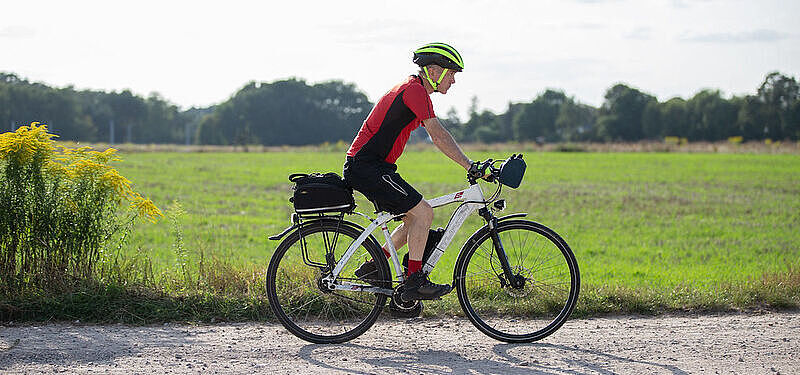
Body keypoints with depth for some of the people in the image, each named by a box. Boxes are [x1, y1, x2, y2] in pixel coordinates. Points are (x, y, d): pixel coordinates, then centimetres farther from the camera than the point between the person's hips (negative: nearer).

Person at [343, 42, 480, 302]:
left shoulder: (414, 90, 19)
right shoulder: (415, 90, -14)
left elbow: (438, 137, 22)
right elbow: (438, 136, -22)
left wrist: (471, 166, 16)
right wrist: (470, 166, -24)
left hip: (363, 166, 11)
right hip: (367, 166, -11)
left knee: (416, 219, 13)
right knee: (423, 212, -13)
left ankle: (372, 268, 17)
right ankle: (414, 282, -9)